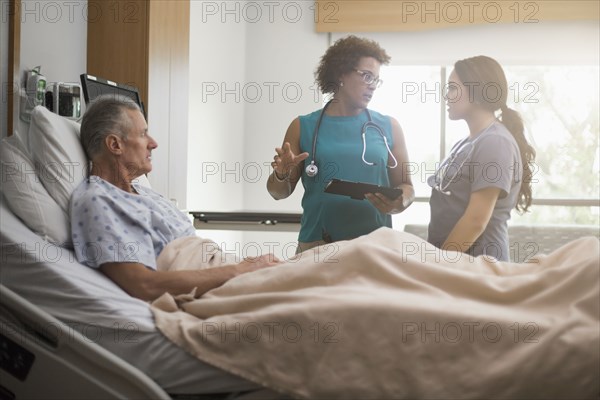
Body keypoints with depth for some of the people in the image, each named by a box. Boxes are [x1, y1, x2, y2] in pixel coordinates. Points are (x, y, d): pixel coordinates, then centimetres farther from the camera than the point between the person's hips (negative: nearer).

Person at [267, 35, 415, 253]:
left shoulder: (389, 127, 6)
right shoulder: (303, 127, 4)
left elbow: (405, 185, 9)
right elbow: (279, 192, 9)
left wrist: (399, 203, -12)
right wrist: (281, 174, -13)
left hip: (375, 244, 1)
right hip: (316, 245, 0)